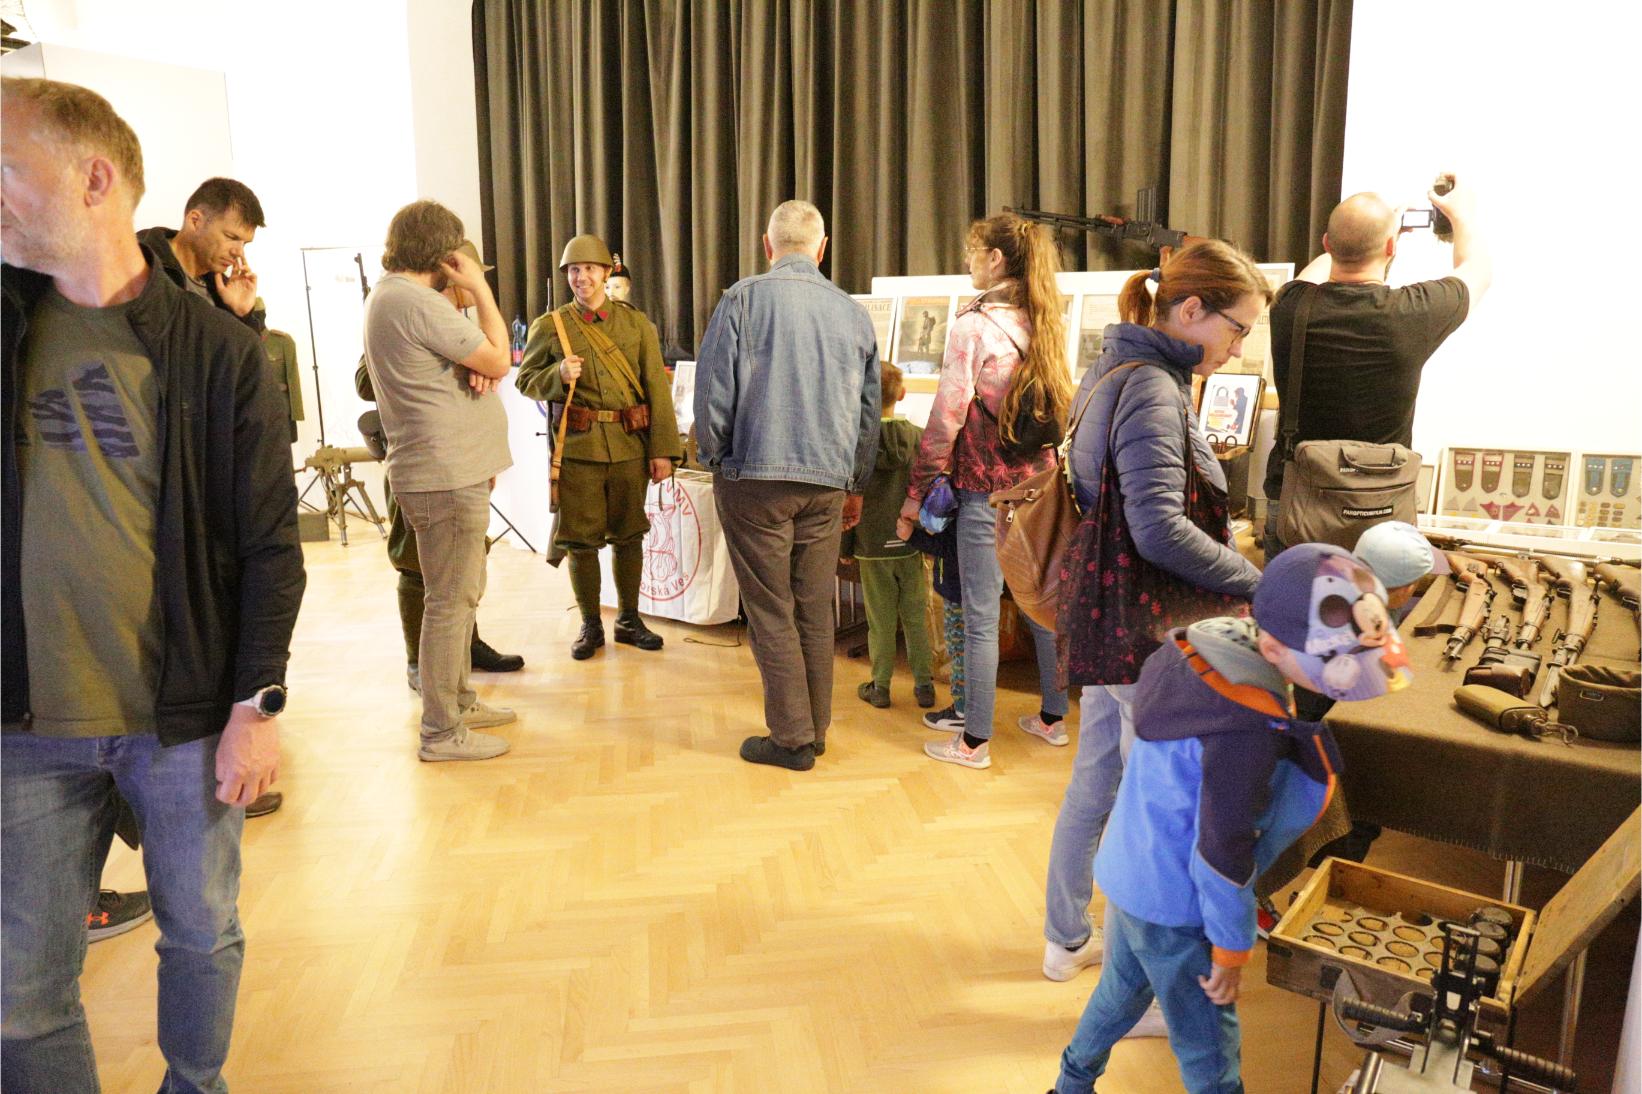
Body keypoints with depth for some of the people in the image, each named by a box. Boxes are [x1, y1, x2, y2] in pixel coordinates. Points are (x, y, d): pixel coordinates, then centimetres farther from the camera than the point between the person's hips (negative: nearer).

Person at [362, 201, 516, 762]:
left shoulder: (387, 294, 16)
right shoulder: (417, 303, -18)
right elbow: (500, 360, -14)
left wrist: (477, 365, -6)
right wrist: (480, 288, -6)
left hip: (450, 470, 11)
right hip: (447, 475, -11)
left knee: (463, 591, 20)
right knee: (451, 600, -5)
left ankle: (458, 700, 31)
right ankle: (441, 732, 4)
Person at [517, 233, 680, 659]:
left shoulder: (637, 322, 6)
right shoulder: (549, 326, 5)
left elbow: (657, 388, 2)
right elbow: (526, 380, 9)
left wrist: (663, 449, -4)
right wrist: (558, 376, -13)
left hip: (630, 445, 1)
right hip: (578, 447, -1)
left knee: (628, 535, 10)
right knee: (581, 539, 4)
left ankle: (629, 619, 24)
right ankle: (590, 625, 18)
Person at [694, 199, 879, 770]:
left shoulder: (742, 300, -4)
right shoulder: (854, 313, 9)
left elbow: (713, 391, -7)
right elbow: (869, 409, 14)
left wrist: (715, 458, 8)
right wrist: (855, 484, 23)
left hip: (755, 475, -4)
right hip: (827, 482, 4)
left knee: (771, 611, 3)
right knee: (815, 610, 12)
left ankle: (791, 737, 8)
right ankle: (815, 730, 21)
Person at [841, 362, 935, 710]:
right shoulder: (920, 437, -2)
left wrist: (844, 547, 3)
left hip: (873, 546, -2)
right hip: (912, 543, 2)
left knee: (881, 620, 6)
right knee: (916, 617, 9)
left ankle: (880, 686, 14)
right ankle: (924, 684, 15)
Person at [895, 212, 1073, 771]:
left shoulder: (973, 327, -12)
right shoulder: (1044, 324, 8)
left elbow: (946, 419, -14)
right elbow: (1060, 408, 13)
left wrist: (916, 493, -8)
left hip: (987, 491, -7)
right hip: (1041, 484, 7)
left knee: (980, 617, 1)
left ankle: (974, 741, 9)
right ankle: (1053, 717, 31)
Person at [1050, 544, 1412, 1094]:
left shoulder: (1207, 644, -7)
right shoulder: (1248, 731, -33)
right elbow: (1222, 850, -24)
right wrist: (1231, 950, -9)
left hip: (1124, 870, 9)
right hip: (1171, 906, -9)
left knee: (1122, 990, 30)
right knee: (1209, 1048, 13)